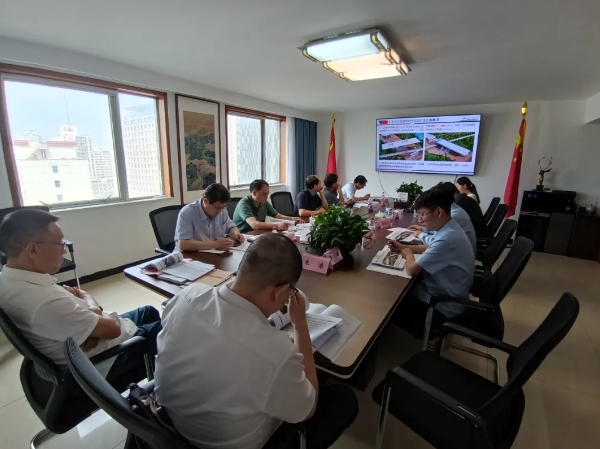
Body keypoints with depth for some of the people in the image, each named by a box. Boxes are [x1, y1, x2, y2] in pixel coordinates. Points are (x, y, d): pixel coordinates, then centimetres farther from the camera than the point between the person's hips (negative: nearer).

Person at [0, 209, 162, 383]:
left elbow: (82, 294, 1)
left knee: (150, 312, 25)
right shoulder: (45, 302, -39)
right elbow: (112, 328, -27)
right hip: (110, 363, -9)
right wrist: (87, 299, -10)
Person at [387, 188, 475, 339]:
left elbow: (412, 269, -31)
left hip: (444, 305, -9)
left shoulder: (447, 238, -33)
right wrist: (403, 247, 5)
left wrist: (408, 254, -9)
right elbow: (432, 249, 18)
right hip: (445, 293, 9)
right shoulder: (450, 229, -1)